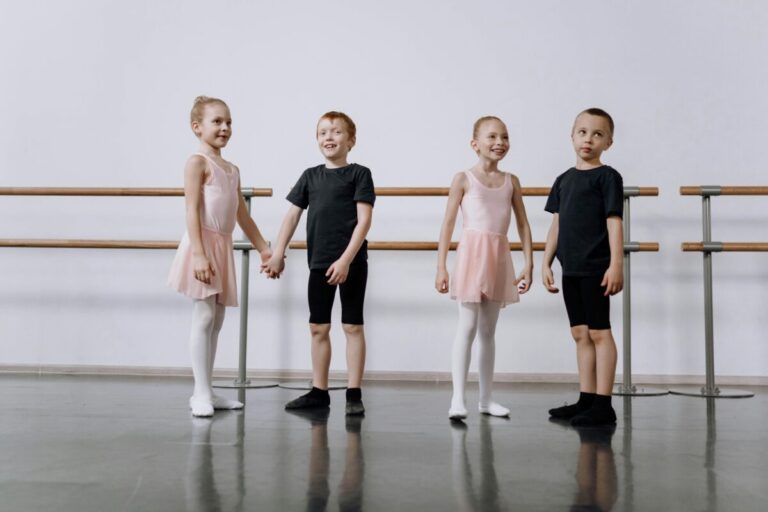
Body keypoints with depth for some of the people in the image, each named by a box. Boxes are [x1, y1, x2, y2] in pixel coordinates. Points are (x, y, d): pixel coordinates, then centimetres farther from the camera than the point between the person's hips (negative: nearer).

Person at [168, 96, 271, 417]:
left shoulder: (233, 170, 18)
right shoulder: (198, 162, -6)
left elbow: (242, 215, 22)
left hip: (223, 248, 8)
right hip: (204, 246, -8)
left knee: (216, 322, 9)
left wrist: (264, 249, 23)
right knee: (204, 318, -8)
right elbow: (192, 211, -14)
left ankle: (207, 393, 16)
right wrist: (198, 253, -23)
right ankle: (201, 394, -3)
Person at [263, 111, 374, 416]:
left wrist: (346, 259, -17)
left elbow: (364, 220, -10)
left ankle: (354, 394, 9)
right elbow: (292, 215, 12)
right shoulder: (310, 176, 11)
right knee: (318, 328, 10)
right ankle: (319, 391, 21)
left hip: (351, 262, -5)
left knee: (352, 326, 2)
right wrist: (278, 254, 6)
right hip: (319, 263, 5)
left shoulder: (359, 174, -3)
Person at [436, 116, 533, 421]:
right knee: (467, 327, -8)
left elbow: (523, 225, 10)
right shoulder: (464, 179, -2)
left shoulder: (511, 182, 9)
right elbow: (448, 224, -3)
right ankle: (458, 398, -5)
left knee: (488, 331, 11)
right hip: (472, 254, -4)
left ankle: (486, 398, 19)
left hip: (500, 258, 4)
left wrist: (528, 265, 4)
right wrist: (441, 268, -8)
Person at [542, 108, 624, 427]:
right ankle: (586, 400, 20)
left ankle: (603, 404, 4)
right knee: (580, 334, 11)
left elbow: (614, 222, -10)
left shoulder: (607, 176, -4)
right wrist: (546, 263, 11)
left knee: (599, 332, -2)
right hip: (571, 269, 7)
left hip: (596, 268, -7)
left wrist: (616, 265, -15)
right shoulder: (564, 180, 14)